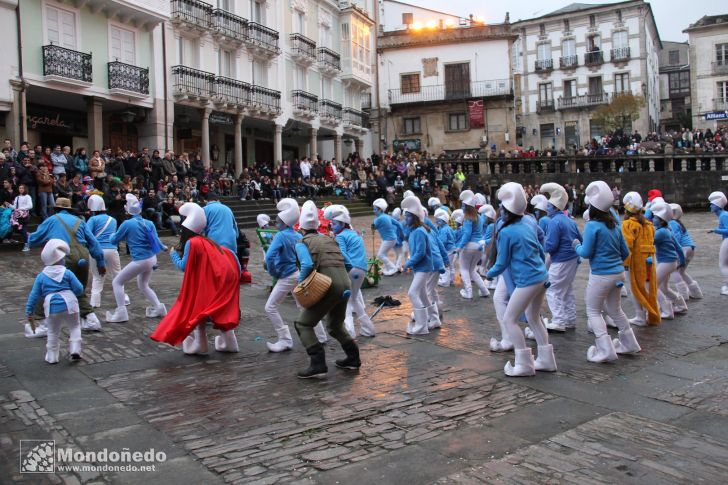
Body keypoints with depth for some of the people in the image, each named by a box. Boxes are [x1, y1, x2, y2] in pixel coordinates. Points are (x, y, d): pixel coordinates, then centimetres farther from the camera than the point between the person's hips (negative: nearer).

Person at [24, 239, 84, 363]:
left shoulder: (41, 276, 7)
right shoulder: (67, 273, 1)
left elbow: (34, 296, 7)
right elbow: (79, 289, -2)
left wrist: (29, 313, 13)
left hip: (52, 308, 2)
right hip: (69, 305, -2)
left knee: (53, 333, 15)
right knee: (74, 327, 16)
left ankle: (52, 357, 19)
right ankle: (75, 350, 3)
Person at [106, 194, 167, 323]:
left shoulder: (127, 224, -12)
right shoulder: (149, 223, 3)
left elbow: (113, 241, -2)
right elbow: (156, 240, 10)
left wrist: (113, 235, 22)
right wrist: (163, 247, 32)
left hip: (140, 261, -7)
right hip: (151, 258, 7)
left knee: (117, 282, 7)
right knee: (143, 285, 28)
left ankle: (121, 313, 3)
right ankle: (158, 307, 24)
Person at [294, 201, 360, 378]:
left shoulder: (301, 243, 3)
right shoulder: (329, 239, 21)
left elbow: (308, 265, -15)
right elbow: (346, 262, 19)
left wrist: (300, 282, -1)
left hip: (328, 286, -7)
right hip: (345, 285, 7)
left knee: (303, 324, 3)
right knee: (335, 326, 28)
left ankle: (318, 364, -8)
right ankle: (353, 358, 32)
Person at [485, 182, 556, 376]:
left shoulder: (506, 233, -12)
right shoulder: (528, 225, 10)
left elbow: (502, 264, -6)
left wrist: (489, 274, 12)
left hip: (527, 280, -9)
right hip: (541, 277, 9)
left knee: (509, 319, -1)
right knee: (533, 318, 20)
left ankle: (524, 365, 1)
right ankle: (546, 360, 25)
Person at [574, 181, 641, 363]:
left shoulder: (592, 225, -14)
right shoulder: (614, 225, 7)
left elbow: (586, 253, -15)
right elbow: (625, 253, 12)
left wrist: (577, 245, 5)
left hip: (601, 275, -7)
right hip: (618, 273, 7)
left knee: (593, 311, 5)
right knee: (615, 309, 23)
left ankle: (605, 350, -2)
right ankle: (629, 344, 32)